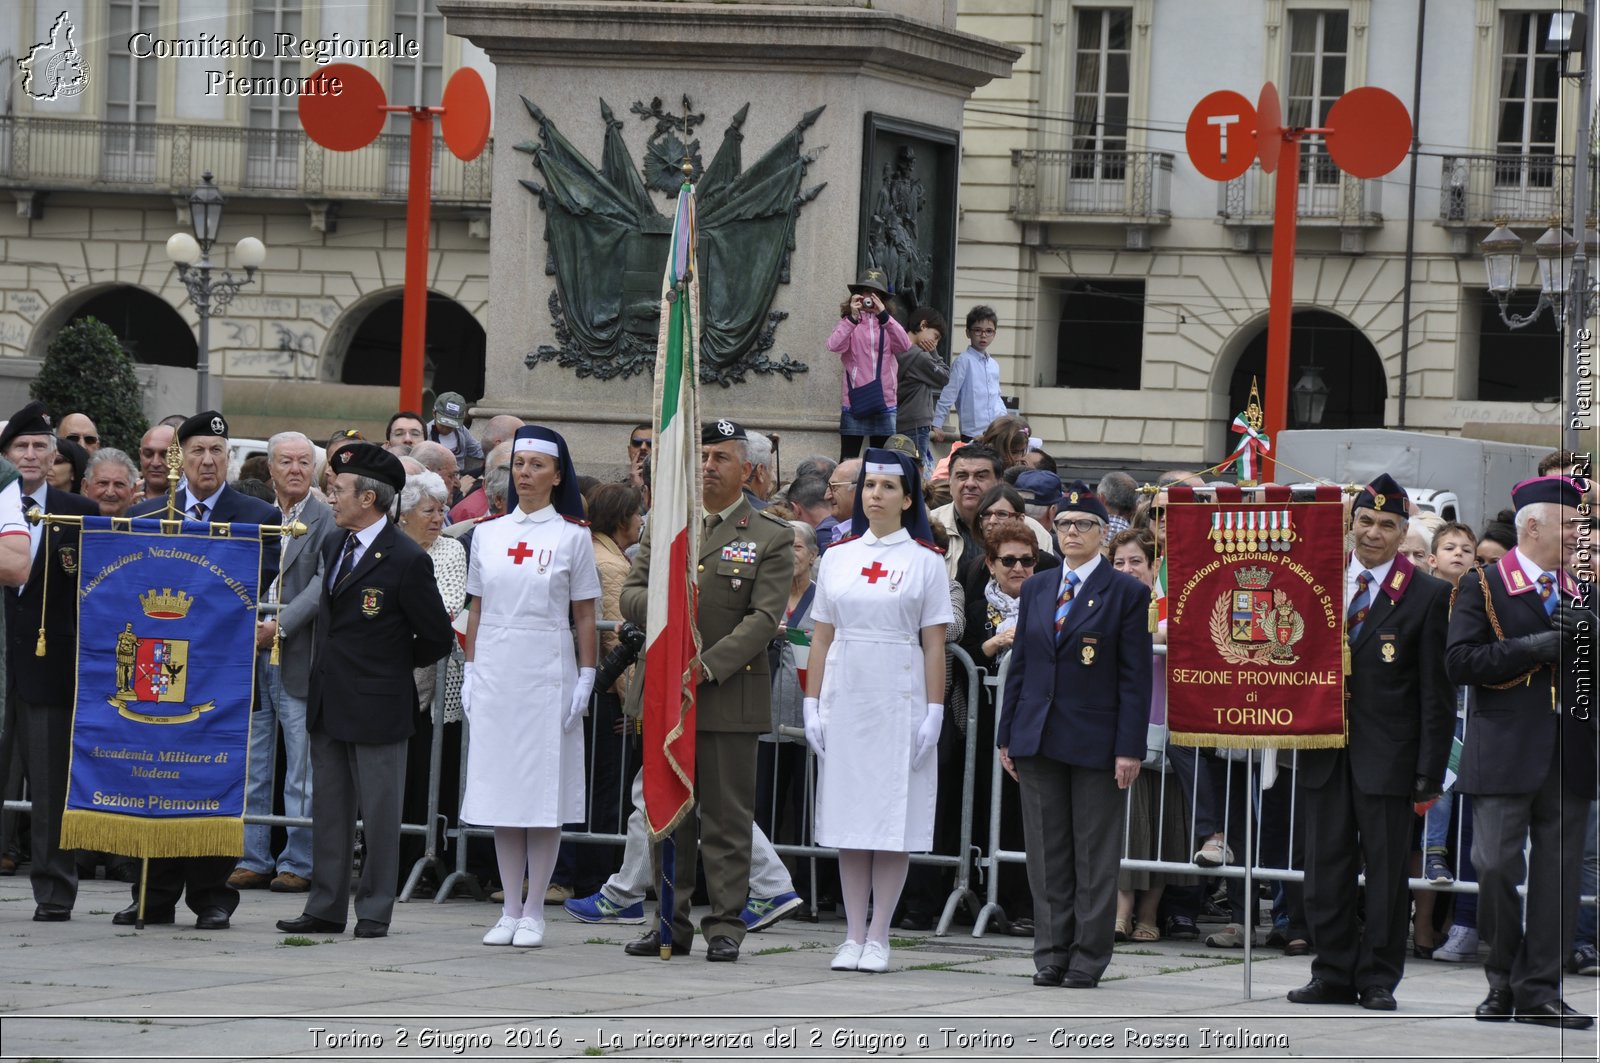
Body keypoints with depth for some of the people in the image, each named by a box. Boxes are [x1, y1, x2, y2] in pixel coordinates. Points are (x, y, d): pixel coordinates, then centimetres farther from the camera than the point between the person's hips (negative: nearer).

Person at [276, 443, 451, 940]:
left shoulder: (407, 561, -13)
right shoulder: (333, 546, 10)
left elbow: (437, 638, -6)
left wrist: (391, 665, 5)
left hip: (376, 705, -8)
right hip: (329, 702, 8)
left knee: (379, 814, 0)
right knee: (329, 810, 11)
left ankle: (374, 912, 6)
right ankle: (326, 908, 16)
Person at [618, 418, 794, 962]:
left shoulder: (771, 538, 0)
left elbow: (763, 618, -9)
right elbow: (630, 594, 9)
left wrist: (707, 668, -18)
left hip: (728, 695, -4)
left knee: (728, 817, -1)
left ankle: (725, 925, 4)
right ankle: (670, 922, 13)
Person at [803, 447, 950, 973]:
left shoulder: (925, 561, 1)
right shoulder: (838, 557, 9)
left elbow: (934, 645, -1)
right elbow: (821, 637, 11)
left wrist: (934, 712, -7)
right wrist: (813, 704, 4)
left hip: (899, 700, -3)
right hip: (845, 697, 3)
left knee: (894, 817, -2)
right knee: (849, 816, 3)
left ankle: (878, 938, 2)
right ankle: (854, 935, 8)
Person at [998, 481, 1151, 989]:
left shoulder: (1126, 593, -2)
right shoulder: (1036, 589, 12)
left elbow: (1135, 676, -5)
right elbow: (1019, 665, 14)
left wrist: (1130, 749, -11)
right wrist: (1007, 736, 8)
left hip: (1096, 740, -4)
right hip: (1039, 738, 4)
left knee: (1095, 856, 1)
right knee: (1047, 853, 6)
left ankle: (1088, 960, 5)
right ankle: (1051, 955, 12)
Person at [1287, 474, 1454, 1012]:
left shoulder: (1428, 595, -2)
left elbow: (1436, 693, -4)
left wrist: (1429, 771, -8)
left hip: (1387, 756, -4)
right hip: (1326, 753, 4)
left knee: (1386, 871, 1)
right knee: (1326, 869, 7)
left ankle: (1378, 980, 8)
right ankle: (1333, 973, 16)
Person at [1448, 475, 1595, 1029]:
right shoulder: (1483, 587, 1)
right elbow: (1461, 661, -10)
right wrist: (1533, 647, -14)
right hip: (1506, 753, -4)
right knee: (1498, 868, -5)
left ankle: (1539, 990, 6)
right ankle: (1503, 983, 10)